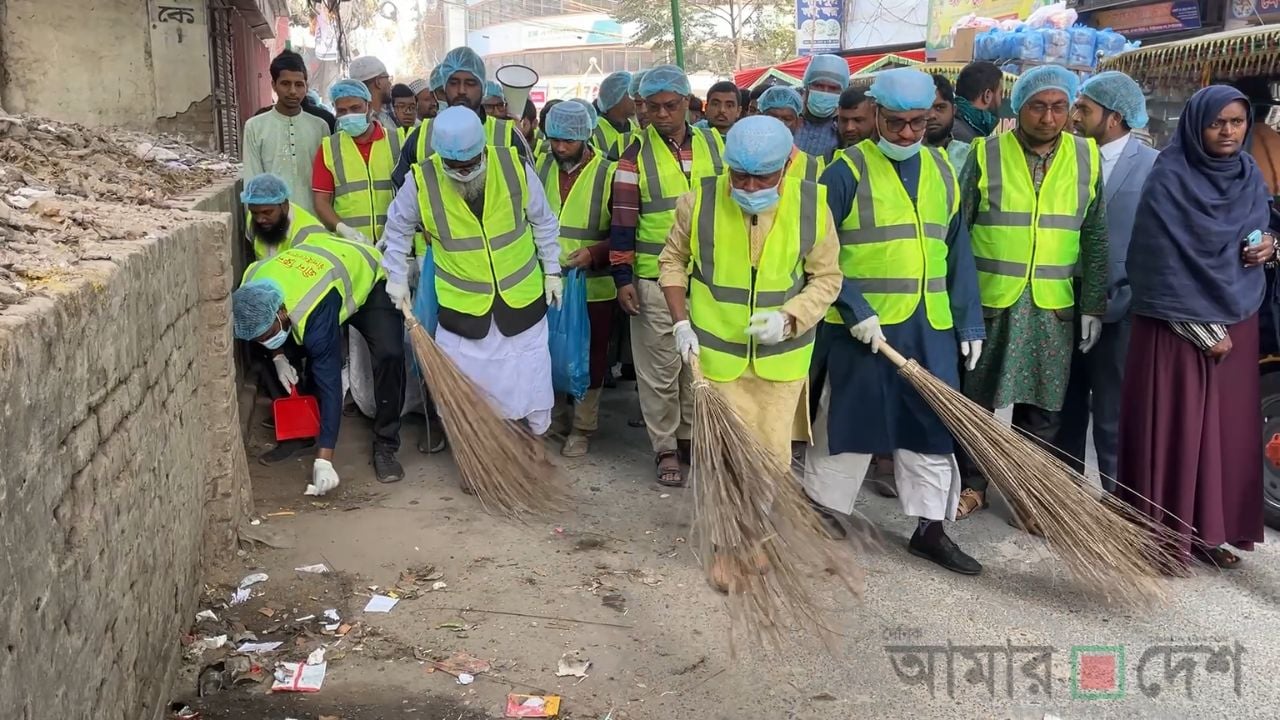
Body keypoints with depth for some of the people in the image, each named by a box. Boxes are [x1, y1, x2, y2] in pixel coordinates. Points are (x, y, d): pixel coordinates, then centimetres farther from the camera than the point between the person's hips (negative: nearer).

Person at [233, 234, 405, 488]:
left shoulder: (315, 313, -43)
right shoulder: (250, 289, -25)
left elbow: (330, 383, -41)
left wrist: (323, 460, -42)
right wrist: (278, 356, -10)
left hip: (370, 276, -7)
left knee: (389, 354, -27)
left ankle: (385, 447, -16)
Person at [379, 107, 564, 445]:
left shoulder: (514, 167, -16)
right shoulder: (422, 180, -17)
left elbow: (543, 221, 1)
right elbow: (398, 227, 3)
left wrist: (552, 271, 4)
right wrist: (397, 278, 6)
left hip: (521, 295, 1)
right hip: (461, 303, 0)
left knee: (530, 375, 14)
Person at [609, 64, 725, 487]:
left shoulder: (715, 146, 5)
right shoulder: (636, 156, -4)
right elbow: (623, 223, -4)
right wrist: (622, 278, -9)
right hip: (654, 281, -3)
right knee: (659, 369, 4)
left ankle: (691, 435, 28)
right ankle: (665, 449, 16)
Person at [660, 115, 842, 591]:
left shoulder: (812, 205, -12)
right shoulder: (700, 201, -12)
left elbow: (826, 277, -2)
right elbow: (673, 261, 3)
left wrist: (789, 319, -17)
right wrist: (682, 322, -5)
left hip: (782, 353, 1)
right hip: (717, 350, -1)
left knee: (773, 451, 9)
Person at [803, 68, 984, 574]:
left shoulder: (941, 170, 9)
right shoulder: (848, 171, -7)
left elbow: (957, 252, 12)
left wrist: (970, 322, 9)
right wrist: (854, 309, -18)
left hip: (931, 326, 5)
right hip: (866, 324, -5)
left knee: (934, 424, 10)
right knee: (848, 421, 5)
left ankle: (930, 529, 23)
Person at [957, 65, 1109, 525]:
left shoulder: (1086, 158, 3)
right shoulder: (985, 154, -4)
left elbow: (1095, 238, 6)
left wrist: (1093, 306, 3)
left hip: (1054, 307, 2)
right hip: (989, 301, -2)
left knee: (1041, 407, 8)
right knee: (978, 400, 9)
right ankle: (973, 484, 25)